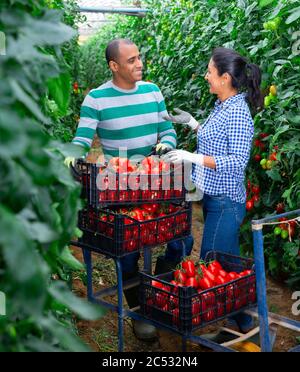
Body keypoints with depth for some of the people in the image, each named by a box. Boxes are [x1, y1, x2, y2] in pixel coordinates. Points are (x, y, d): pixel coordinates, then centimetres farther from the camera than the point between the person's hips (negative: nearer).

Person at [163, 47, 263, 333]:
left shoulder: (238, 113, -20)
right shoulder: (221, 106, 9)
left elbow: (238, 161, -23)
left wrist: (195, 158, -26)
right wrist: (192, 124, 13)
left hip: (225, 202, -10)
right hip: (212, 196, 10)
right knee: (229, 261, 17)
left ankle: (240, 325, 12)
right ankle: (240, 320, 31)